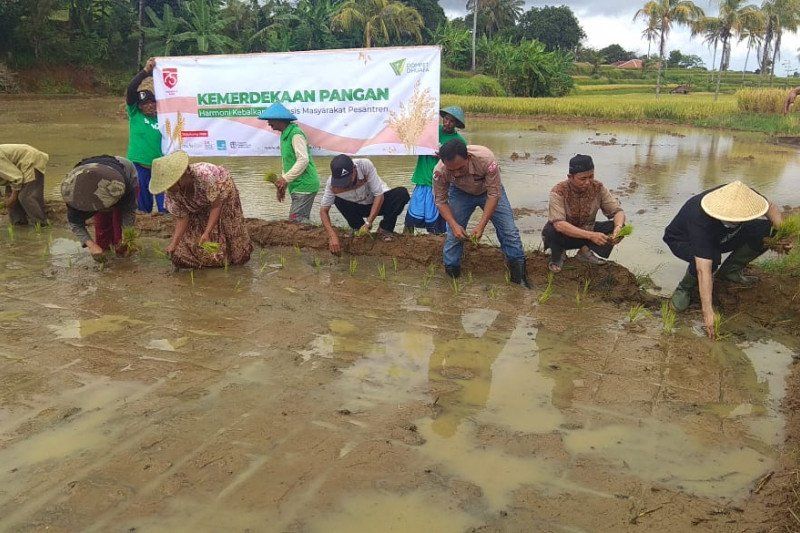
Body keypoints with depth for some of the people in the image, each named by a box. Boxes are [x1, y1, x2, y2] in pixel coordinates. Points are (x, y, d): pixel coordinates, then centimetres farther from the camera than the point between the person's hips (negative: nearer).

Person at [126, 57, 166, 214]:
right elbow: (131, 89, -11)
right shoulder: (134, 114, 2)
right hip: (139, 166, 0)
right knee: (143, 208, 8)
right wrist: (146, 71, -18)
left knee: (165, 208, -2)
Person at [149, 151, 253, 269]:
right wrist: (174, 243, -30)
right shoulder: (172, 193, -28)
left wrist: (207, 233, -41)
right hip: (198, 209, 4)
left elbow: (216, 206, -34)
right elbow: (182, 218, -18)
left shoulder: (204, 175, -44)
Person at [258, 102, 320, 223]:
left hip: (304, 185, -10)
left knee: (296, 221, -13)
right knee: (302, 220, 11)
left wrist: (286, 178, -20)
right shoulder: (284, 135, 17)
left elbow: (303, 160, -23)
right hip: (297, 186, 10)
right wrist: (283, 185, 17)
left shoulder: (296, 134, -14)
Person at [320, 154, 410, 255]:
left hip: (378, 202, -2)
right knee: (337, 199, -25)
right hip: (358, 207, 2)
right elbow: (323, 210, -23)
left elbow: (379, 195, -29)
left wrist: (368, 223, -35)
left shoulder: (365, 165, -33)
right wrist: (332, 235, -38)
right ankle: (358, 228, -3)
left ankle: (385, 230, -12)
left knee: (402, 193, -30)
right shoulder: (332, 183, -27)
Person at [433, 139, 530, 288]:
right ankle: (451, 275, 13)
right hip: (461, 193, 1)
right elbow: (441, 201, -19)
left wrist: (481, 225, -37)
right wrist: (454, 225, -32)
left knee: (509, 231, -6)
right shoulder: (440, 172, -34)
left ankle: (519, 278, 7)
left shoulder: (486, 159, -41)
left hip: (489, 190, -1)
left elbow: (494, 194, -33)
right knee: (453, 234, -7)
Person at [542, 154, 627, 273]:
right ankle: (558, 255, -3)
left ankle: (585, 252, -1)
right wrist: (591, 235, -47)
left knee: (615, 225, -18)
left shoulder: (598, 188, -13)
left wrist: (618, 228, -37)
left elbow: (618, 211, -12)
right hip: (565, 235, -4)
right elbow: (559, 224, -38)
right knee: (550, 231, -37)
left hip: (588, 231, 4)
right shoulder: (558, 192, -26)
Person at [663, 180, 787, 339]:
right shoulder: (701, 220, -43)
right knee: (710, 259, -39)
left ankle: (730, 270, 3)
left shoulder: (744, 197, -27)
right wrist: (708, 312, -47)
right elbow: (704, 270, -46)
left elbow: (770, 207, -1)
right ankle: (685, 287, -10)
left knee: (766, 231, -14)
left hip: (719, 238, 6)